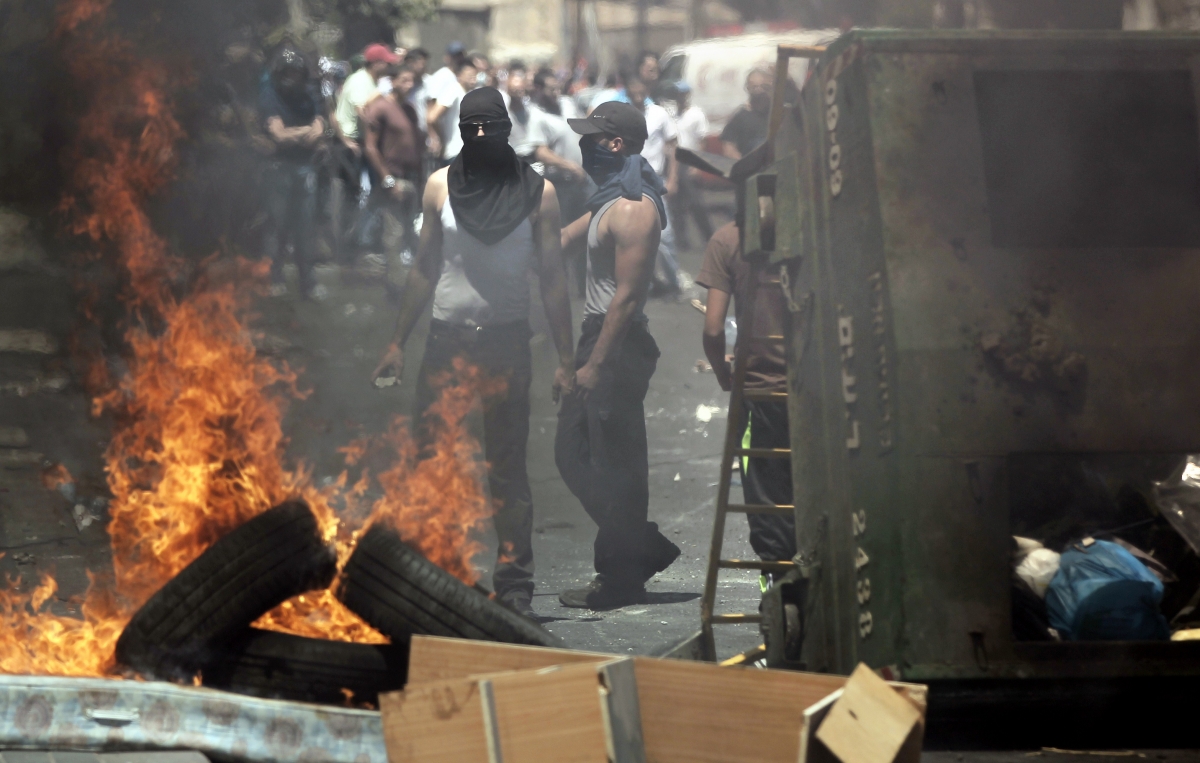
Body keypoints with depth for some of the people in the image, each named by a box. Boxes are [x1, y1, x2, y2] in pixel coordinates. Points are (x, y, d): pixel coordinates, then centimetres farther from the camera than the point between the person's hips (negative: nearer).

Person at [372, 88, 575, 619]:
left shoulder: (537, 192, 0)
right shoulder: (440, 187, 5)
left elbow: (551, 278, 2)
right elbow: (424, 269, 12)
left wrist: (566, 360, -2)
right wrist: (398, 343, 9)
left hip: (506, 341, -2)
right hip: (446, 337, 2)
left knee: (507, 470, 0)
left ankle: (514, 588, 5)